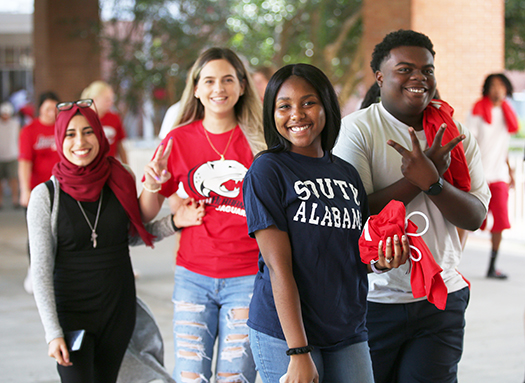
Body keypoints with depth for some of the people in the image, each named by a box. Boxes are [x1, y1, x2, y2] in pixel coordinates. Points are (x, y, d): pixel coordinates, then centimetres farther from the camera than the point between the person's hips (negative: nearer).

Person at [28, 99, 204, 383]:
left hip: (118, 308, 3)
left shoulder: (120, 181, -2)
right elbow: (41, 270, -8)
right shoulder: (45, 196, -10)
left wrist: (175, 222, -3)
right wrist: (53, 333, -12)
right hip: (71, 311, -3)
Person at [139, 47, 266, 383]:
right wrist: (152, 187, -11)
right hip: (194, 276, 2)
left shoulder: (259, 140, 0)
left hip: (248, 277, -1)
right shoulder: (179, 140, 4)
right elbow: (146, 216, 8)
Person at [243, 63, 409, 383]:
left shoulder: (347, 173, 10)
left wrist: (383, 259, -4)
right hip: (284, 333, -5)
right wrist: (299, 353, -19)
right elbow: (278, 267, -13)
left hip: (348, 334, 5)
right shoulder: (267, 170, -7)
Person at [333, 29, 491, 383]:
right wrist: (418, 177, -19)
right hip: (373, 298, -3)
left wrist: (432, 181, -20)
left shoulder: (456, 136, 6)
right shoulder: (357, 129, -6)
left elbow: (475, 217, -3)